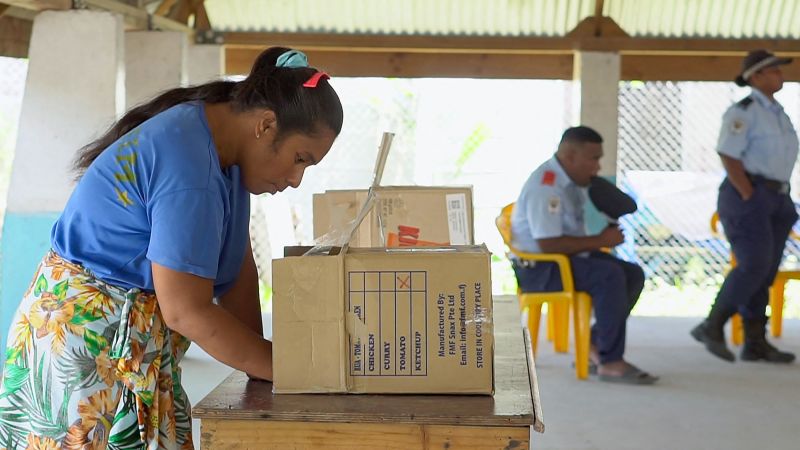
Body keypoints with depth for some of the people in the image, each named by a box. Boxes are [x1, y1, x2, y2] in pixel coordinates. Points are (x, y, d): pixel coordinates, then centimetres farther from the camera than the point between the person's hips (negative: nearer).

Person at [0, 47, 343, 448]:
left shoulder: (226, 151, 3)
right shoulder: (188, 162, -26)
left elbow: (237, 269, 5)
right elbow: (187, 311, -26)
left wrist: (260, 364, -1)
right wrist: (285, 367, -17)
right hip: (86, 338, -9)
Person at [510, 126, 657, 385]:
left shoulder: (574, 180, 10)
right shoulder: (545, 186, -21)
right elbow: (548, 244, -28)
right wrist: (600, 241, -21)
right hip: (539, 267, -10)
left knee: (633, 274, 1)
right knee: (610, 276, -29)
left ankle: (594, 347, 4)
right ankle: (610, 362, -21)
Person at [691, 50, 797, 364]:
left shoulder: (777, 112, 18)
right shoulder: (743, 111, -9)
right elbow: (728, 156, -16)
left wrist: (782, 198, 12)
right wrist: (749, 197, -18)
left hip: (776, 199, 9)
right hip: (748, 197, -8)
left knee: (765, 272, 6)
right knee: (754, 266, -16)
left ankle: (755, 342, 9)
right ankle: (712, 327, -4)